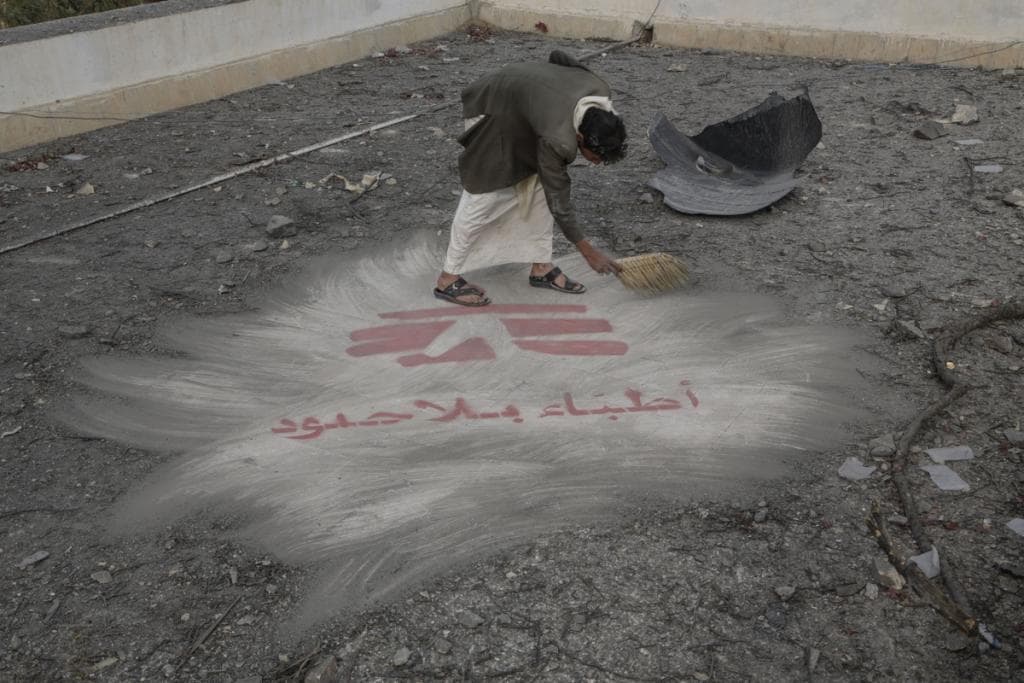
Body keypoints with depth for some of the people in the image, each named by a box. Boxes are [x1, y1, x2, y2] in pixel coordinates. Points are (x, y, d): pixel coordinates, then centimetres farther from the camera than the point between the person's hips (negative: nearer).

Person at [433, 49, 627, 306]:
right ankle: (448, 279, 4)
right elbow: (558, 200, -27)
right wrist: (588, 251, -19)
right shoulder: (558, 138, -39)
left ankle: (541, 267, 13)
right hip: (491, 111, -8)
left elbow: (559, 56, -2)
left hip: (523, 97, 8)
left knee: (539, 185, 3)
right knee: (485, 195, -6)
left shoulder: (601, 92, -20)